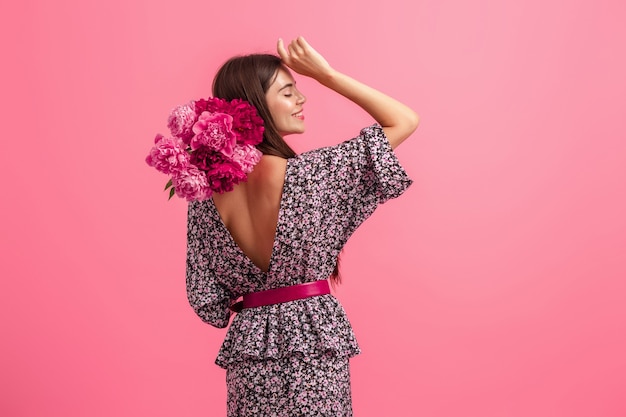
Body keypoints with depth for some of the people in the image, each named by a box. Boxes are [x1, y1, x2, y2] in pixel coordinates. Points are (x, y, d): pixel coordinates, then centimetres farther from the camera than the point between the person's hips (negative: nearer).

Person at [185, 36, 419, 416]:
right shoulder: (310, 173, -18)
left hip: (249, 344, 4)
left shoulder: (207, 197, -6)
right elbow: (405, 120, -11)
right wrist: (326, 74, -11)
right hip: (315, 343, -4)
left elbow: (207, 302, -2)